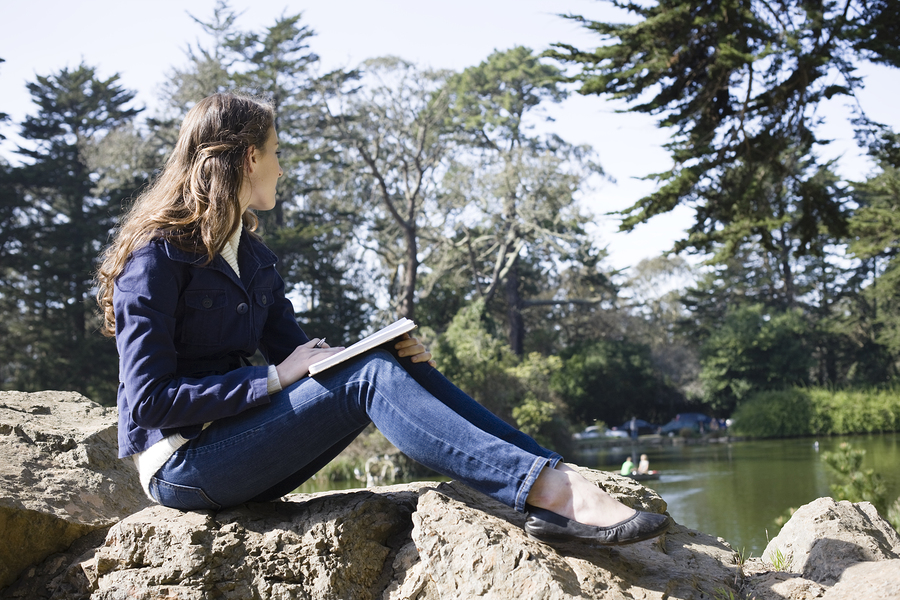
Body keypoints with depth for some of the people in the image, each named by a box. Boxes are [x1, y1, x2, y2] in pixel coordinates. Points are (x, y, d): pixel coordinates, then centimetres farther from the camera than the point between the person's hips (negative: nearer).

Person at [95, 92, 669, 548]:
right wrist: (273, 379, -20)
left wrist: (391, 352, -9)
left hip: (240, 445, 7)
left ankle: (562, 482, -23)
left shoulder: (252, 253, 14)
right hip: (181, 464, -7)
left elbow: (299, 353, 9)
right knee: (367, 379, -25)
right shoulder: (156, 257, -12)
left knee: (392, 363, -12)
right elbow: (149, 400, -19)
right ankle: (553, 491, -36)